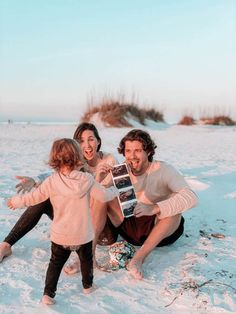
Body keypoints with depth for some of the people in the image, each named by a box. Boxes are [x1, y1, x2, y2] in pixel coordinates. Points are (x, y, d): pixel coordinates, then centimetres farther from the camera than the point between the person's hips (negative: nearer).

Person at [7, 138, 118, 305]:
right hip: (83, 234, 0)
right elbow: (103, 195, -10)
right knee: (86, 260, 24)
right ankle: (88, 286, 42)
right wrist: (114, 190, 12)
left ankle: (48, 294, 17)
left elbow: (34, 197, -5)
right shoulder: (87, 179, -16)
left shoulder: (52, 181, -13)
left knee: (55, 264, 17)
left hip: (60, 235, 0)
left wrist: (16, 201, 14)